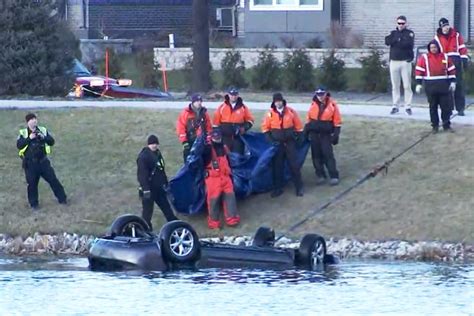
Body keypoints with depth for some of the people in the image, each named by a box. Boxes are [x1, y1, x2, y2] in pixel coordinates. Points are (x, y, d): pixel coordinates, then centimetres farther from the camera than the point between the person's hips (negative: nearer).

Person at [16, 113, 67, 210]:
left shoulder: (43, 130, 5)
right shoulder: (23, 133, -1)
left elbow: (51, 142, 0)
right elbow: (19, 145, -13)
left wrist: (44, 137, -18)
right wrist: (29, 138, -23)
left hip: (43, 161, 2)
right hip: (30, 163, -2)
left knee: (53, 179, 4)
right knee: (32, 184, 2)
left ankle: (62, 199, 16)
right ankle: (34, 204, 16)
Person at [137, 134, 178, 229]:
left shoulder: (157, 153, 11)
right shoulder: (143, 156, -17)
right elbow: (142, 174, -23)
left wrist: (165, 183, 22)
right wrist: (146, 190, -27)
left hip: (159, 188, 9)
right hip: (149, 189, -9)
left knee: (166, 207, 17)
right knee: (147, 210, -1)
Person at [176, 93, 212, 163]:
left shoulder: (204, 113, 7)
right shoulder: (185, 113, -6)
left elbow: (209, 128, 12)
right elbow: (181, 128, -8)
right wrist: (184, 141, -12)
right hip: (190, 143, -4)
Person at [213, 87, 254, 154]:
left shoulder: (243, 107, 4)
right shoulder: (222, 107, 4)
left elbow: (250, 120, 10)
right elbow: (216, 121, 7)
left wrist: (244, 128, -7)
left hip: (238, 138, 0)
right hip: (225, 138, 0)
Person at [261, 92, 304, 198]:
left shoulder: (291, 112, -3)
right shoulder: (270, 113, -3)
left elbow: (298, 126, 4)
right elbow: (265, 128, 3)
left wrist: (300, 138, 4)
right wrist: (270, 139, -5)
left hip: (290, 142, -1)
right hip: (277, 143, 1)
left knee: (294, 165, 0)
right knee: (277, 166, 5)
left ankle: (299, 188, 6)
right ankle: (277, 188, 13)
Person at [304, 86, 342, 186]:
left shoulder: (332, 105, -5)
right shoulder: (313, 105, 3)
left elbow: (337, 122, -3)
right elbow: (308, 119, 12)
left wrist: (336, 135, -7)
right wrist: (305, 132, 9)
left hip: (326, 134, -3)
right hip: (314, 134, 3)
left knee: (328, 155, -8)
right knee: (316, 155, 5)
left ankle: (334, 176, -4)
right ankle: (320, 175, 14)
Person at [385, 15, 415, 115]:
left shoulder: (409, 33, 4)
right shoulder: (393, 33, 14)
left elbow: (409, 43, -14)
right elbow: (387, 41, -5)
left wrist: (396, 42, -8)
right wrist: (398, 39, -14)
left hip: (405, 62, -3)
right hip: (394, 61, 3)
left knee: (407, 85, -5)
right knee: (395, 86, 5)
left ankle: (408, 106, -2)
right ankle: (395, 106, 9)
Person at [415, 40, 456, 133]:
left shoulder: (445, 57, 7)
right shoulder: (424, 58, 1)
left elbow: (451, 70, 12)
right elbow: (419, 71, -2)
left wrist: (453, 82, 6)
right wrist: (418, 84, -7)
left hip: (444, 86, 1)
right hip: (431, 86, -1)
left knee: (446, 106, 2)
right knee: (433, 107, 4)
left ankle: (446, 125, 11)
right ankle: (435, 126, 11)